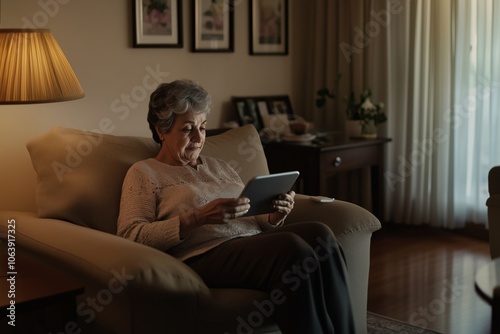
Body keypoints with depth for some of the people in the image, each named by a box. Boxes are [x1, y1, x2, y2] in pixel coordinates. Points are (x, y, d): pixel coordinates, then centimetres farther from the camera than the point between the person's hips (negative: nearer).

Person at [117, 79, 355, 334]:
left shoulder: (219, 167, 26)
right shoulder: (144, 173, 9)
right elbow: (130, 236, -7)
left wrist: (274, 217, 0)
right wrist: (198, 217, -18)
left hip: (253, 244, 6)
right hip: (204, 255, -6)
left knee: (319, 234, -25)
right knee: (292, 248, -33)